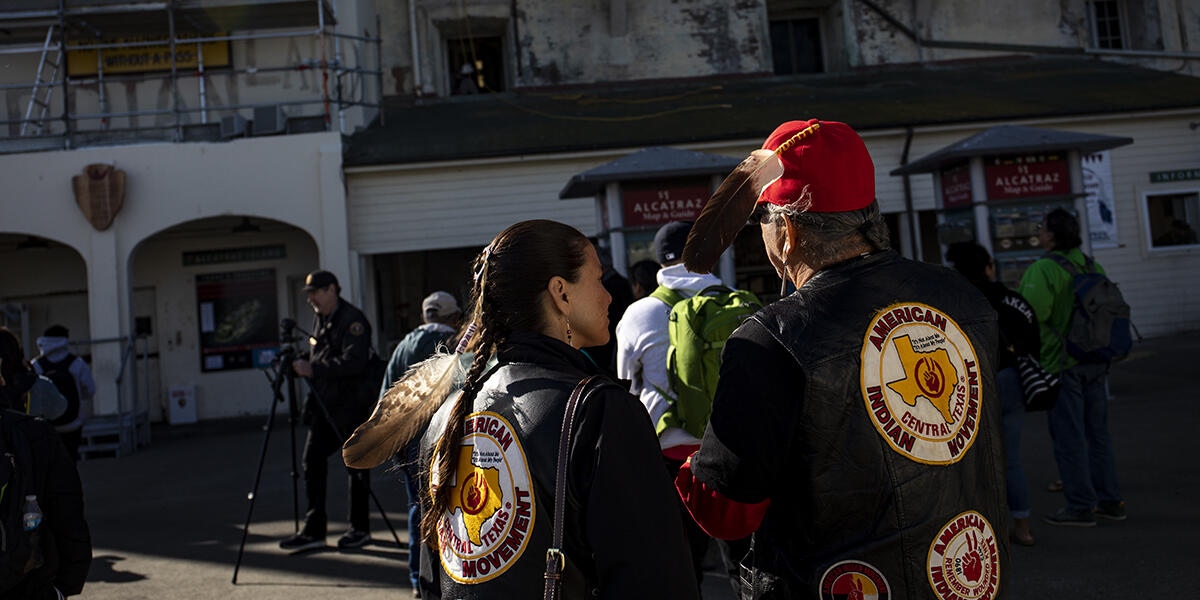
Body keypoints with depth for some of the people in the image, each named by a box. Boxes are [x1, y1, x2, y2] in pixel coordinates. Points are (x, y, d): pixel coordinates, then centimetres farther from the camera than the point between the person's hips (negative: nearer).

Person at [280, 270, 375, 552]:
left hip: (350, 405, -8)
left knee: (355, 464, 2)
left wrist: (313, 369, -25)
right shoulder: (320, 319, 14)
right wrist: (304, 366, 5)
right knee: (313, 460, 3)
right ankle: (313, 530, 9)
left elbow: (354, 363, -25)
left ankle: (360, 528, 15)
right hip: (324, 405, 8)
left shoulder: (353, 320, -13)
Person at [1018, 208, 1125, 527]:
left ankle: (1080, 506, 5)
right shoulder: (1092, 266, 9)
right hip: (1096, 362, 8)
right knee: (1097, 432, 15)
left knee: (1068, 437, 0)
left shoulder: (1042, 270, -16)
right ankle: (1109, 500, 22)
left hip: (1061, 363, -8)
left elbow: (1033, 311, -29)